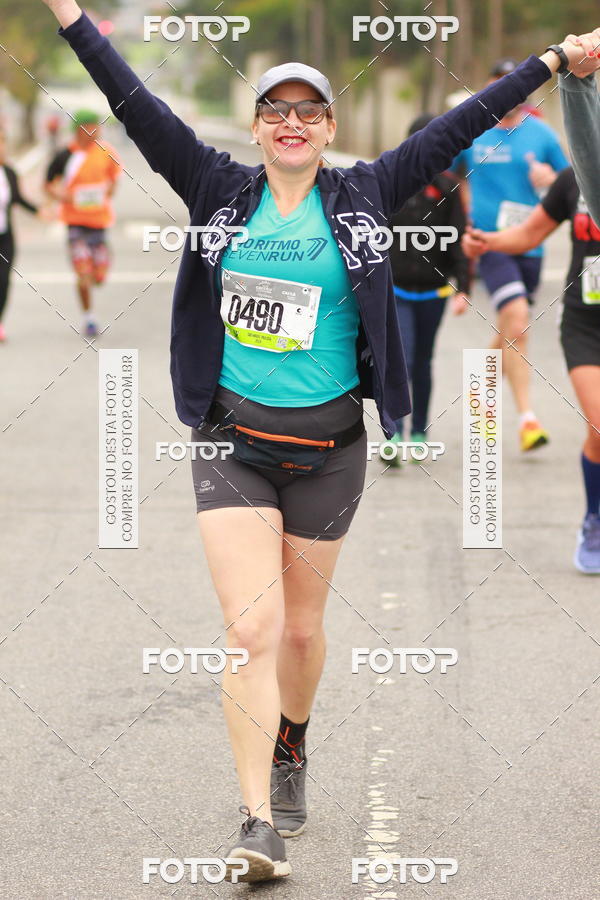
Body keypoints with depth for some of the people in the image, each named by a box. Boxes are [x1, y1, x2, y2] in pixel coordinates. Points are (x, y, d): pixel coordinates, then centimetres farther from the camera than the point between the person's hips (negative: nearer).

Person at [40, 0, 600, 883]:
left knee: (302, 627, 12)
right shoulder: (221, 191, 2)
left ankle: (290, 749, 41)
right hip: (233, 441, -1)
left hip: (327, 446, 1)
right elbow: (140, 109, -2)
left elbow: (454, 130, 3)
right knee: (251, 626, -12)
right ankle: (260, 822, -13)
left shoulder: (362, 197, 3)